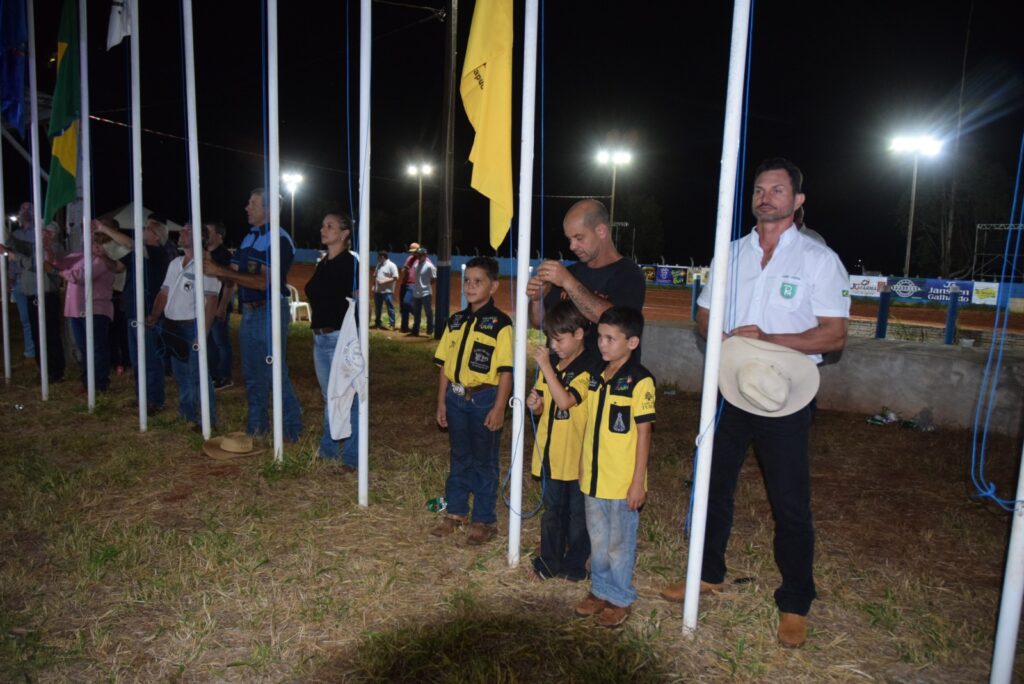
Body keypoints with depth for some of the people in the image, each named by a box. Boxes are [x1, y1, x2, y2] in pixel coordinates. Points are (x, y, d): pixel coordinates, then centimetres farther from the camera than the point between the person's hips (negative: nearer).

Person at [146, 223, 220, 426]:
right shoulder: (175, 263, 14)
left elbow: (211, 302, -16)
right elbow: (164, 292, 16)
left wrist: (202, 334, -21)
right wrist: (154, 315, -1)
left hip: (192, 327, -8)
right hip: (172, 327, 8)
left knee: (197, 375, -6)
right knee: (180, 375, 17)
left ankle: (207, 421, 4)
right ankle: (186, 416, 29)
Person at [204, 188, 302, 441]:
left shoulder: (279, 239, -13)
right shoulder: (249, 238, 13)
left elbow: (265, 282, -22)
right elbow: (234, 275, 12)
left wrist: (221, 271, -21)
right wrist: (211, 266, -7)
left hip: (270, 312, -8)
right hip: (249, 312, 8)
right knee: (252, 374, 15)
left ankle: (292, 430, 8)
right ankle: (256, 427, 28)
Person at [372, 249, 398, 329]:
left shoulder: (391, 265, -9)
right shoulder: (379, 265, 15)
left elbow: (395, 278, -15)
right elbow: (375, 276, 22)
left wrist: (384, 281, -19)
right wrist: (374, 285, 10)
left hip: (387, 291, -8)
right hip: (377, 290, 8)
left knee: (390, 307, -4)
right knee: (377, 307, 14)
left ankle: (392, 325, -1)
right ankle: (377, 323, 25)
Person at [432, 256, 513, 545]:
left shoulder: (500, 323, -10)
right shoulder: (455, 321, 8)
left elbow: (506, 371, -12)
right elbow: (446, 365, 11)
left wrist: (498, 409, -16)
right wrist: (442, 401, 10)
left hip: (484, 398, -5)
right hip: (456, 397, 6)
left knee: (484, 461, 6)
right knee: (459, 458, 17)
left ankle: (484, 520, 19)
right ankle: (456, 512, 31)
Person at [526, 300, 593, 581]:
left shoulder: (588, 368, -16)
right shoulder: (551, 362, 6)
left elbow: (565, 401, -28)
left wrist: (546, 366, -27)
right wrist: (536, 404, -8)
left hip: (576, 453, -6)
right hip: (549, 451, 7)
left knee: (577, 511, 10)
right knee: (552, 510, 19)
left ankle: (575, 564, 25)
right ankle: (550, 560, 32)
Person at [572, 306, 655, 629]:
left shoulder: (640, 381, -15)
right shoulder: (597, 376, 6)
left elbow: (643, 432, -14)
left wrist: (638, 481, -14)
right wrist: (584, 466, 15)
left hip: (623, 480, -6)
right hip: (593, 476, 6)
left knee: (619, 542, 9)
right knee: (598, 538, 19)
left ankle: (620, 599, 26)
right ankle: (600, 589, 36)